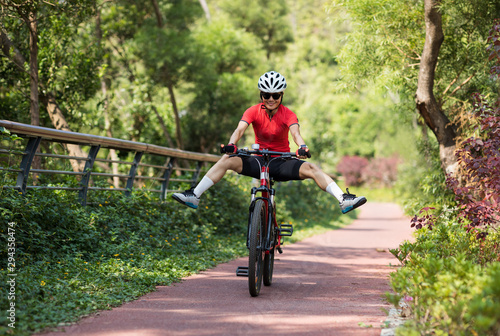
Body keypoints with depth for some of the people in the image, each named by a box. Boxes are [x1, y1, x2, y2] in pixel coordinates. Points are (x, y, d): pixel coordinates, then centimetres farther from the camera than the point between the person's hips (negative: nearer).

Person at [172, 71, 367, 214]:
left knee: (311, 168, -26)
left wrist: (302, 147, -50)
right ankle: (194, 196, -16)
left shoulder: (287, 114, -9)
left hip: (282, 162, -1)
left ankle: (344, 200, -28)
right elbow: (240, 129, -22)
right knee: (227, 160, -19)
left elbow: (295, 132, -27)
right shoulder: (254, 111, -6)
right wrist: (231, 145, -44)